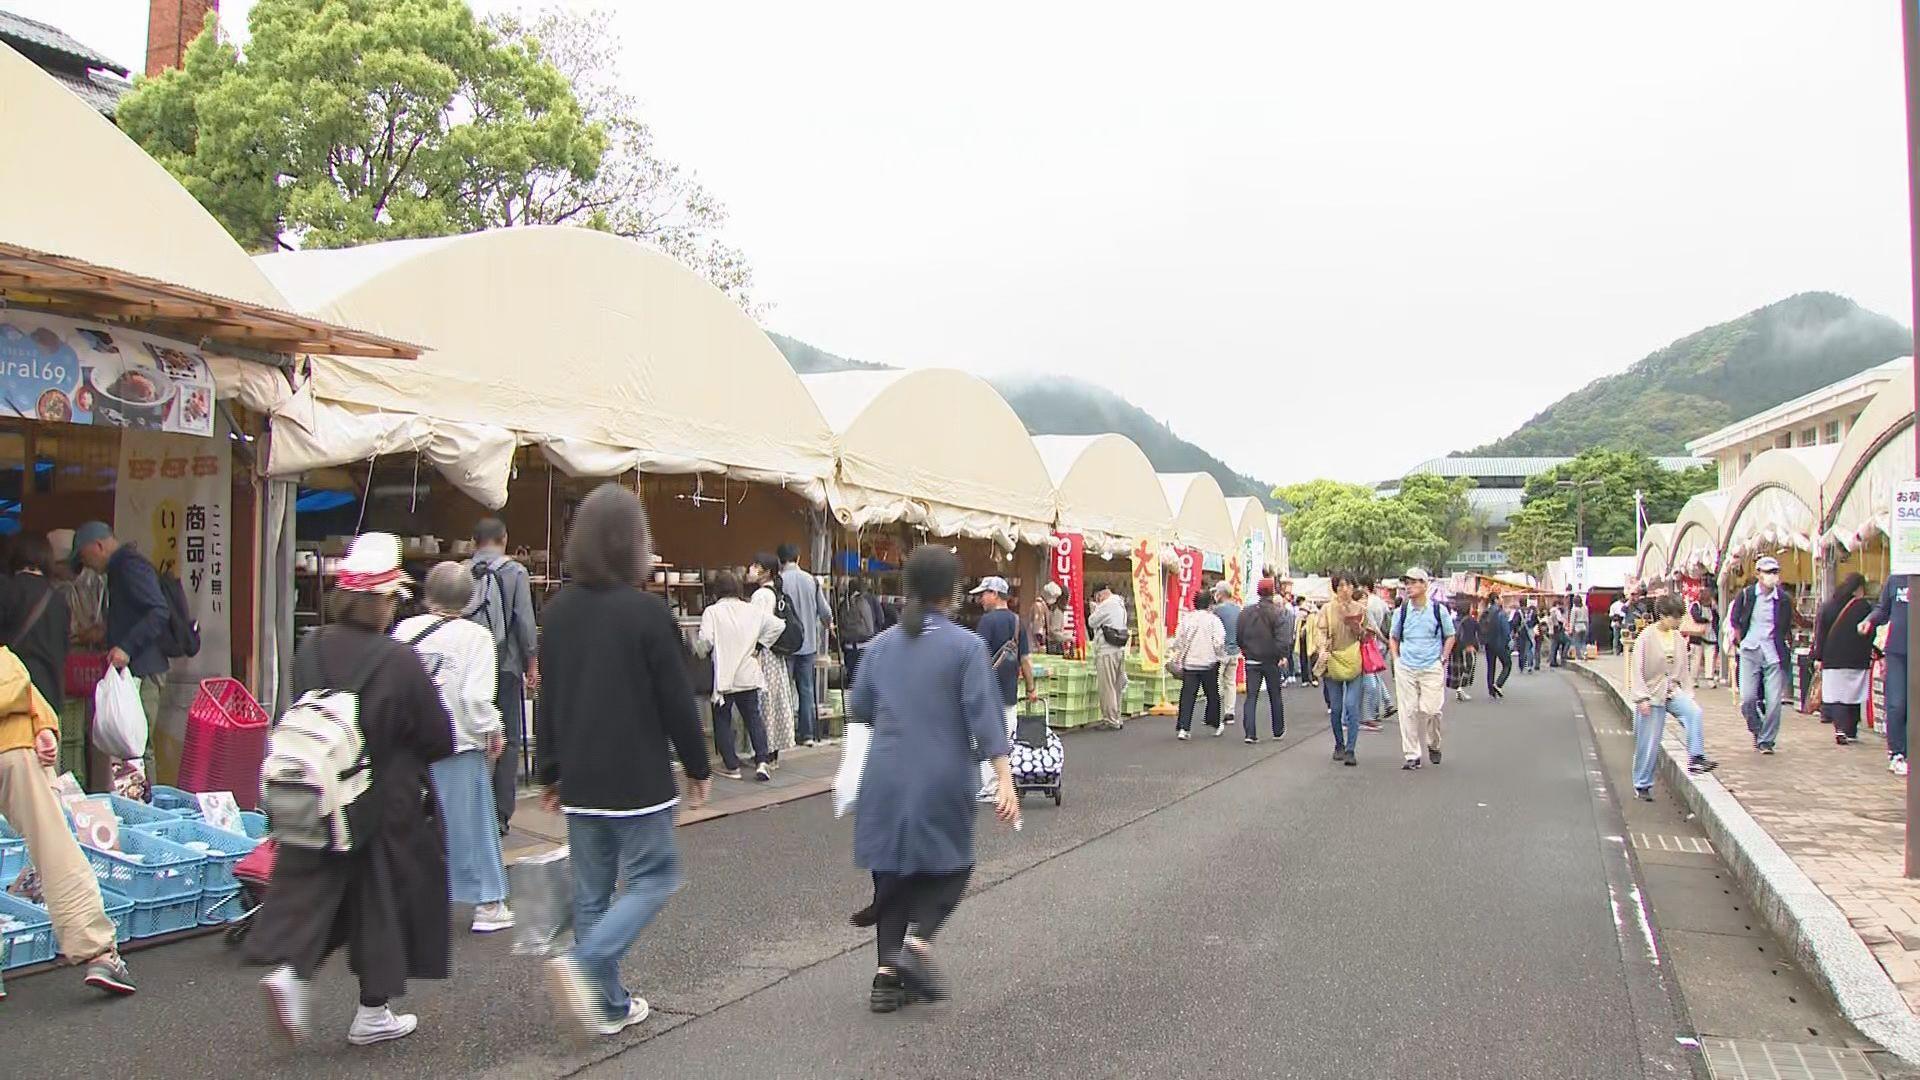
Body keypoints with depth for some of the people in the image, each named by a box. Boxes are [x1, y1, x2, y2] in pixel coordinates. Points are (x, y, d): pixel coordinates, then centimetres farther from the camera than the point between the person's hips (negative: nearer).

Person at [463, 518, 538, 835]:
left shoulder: (461, 573, 1)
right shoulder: (514, 572, -5)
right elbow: (525, 620, -7)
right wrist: (532, 661, 1)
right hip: (505, 665, -2)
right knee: (508, 741, 5)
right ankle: (501, 815, 4)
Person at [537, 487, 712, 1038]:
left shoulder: (558, 610, 5)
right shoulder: (645, 610, -14)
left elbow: (548, 698, 10)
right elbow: (676, 698, -11)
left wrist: (550, 773, 18)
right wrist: (698, 767, 1)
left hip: (580, 781, 6)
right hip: (638, 779, -6)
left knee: (592, 892, 13)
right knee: (652, 879, 5)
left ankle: (611, 1005, 18)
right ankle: (586, 963, -14)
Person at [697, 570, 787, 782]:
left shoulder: (712, 612, -10)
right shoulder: (752, 610, 3)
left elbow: (705, 641, -18)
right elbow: (778, 624, 1)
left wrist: (699, 652, 4)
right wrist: (759, 646, 8)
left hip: (723, 676, -4)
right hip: (749, 675, 4)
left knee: (722, 720, 10)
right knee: (753, 717, 12)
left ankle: (731, 766, 11)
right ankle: (762, 761, 1)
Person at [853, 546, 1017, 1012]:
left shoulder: (881, 645, 4)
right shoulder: (966, 646, -8)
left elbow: (860, 708, 13)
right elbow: (984, 713, -13)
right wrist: (1004, 779, -14)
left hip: (887, 778, 4)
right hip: (943, 779, -3)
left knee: (892, 869, 13)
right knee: (949, 864, 14)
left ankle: (888, 975, 12)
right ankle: (918, 939, -8)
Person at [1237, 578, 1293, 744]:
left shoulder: (1246, 612, 3)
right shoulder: (1277, 612, -9)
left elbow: (1239, 635, 9)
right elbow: (1282, 636, -18)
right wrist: (1283, 655, -16)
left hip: (1252, 661, 2)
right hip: (1271, 660, -2)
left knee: (1251, 697, 1)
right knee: (1275, 696, 14)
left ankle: (1250, 733, -11)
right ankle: (1278, 730, 24)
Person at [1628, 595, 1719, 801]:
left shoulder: (1678, 638, 6)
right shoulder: (1646, 638, -10)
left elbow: (1684, 668, 14)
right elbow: (1636, 670, -11)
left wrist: (1688, 695, 9)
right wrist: (1641, 698, -16)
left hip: (1673, 691, 5)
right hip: (1652, 695, -5)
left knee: (1694, 712, -26)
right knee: (1648, 744, -1)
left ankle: (1696, 758, -22)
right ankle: (1642, 785, 12)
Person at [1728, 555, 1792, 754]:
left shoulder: (1783, 599, 2)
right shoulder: (1745, 595, -1)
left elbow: (1786, 627, 13)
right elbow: (1734, 621, 9)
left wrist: (1780, 647, 9)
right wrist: (1741, 642, 6)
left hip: (1773, 654, 1)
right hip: (1750, 652, -1)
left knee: (1773, 700, -4)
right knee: (1747, 697, -7)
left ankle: (1766, 740, 10)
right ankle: (1756, 730, 21)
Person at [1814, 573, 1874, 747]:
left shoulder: (1828, 606, 3)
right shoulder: (1865, 607, -4)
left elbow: (1820, 633, 4)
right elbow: (1870, 635, -1)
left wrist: (1818, 657, 7)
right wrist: (1869, 657, 11)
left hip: (1832, 659, 1)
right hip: (1856, 661, -1)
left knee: (1836, 696, 0)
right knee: (1853, 696, 10)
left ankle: (1840, 729, -18)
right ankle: (1851, 732, 16)